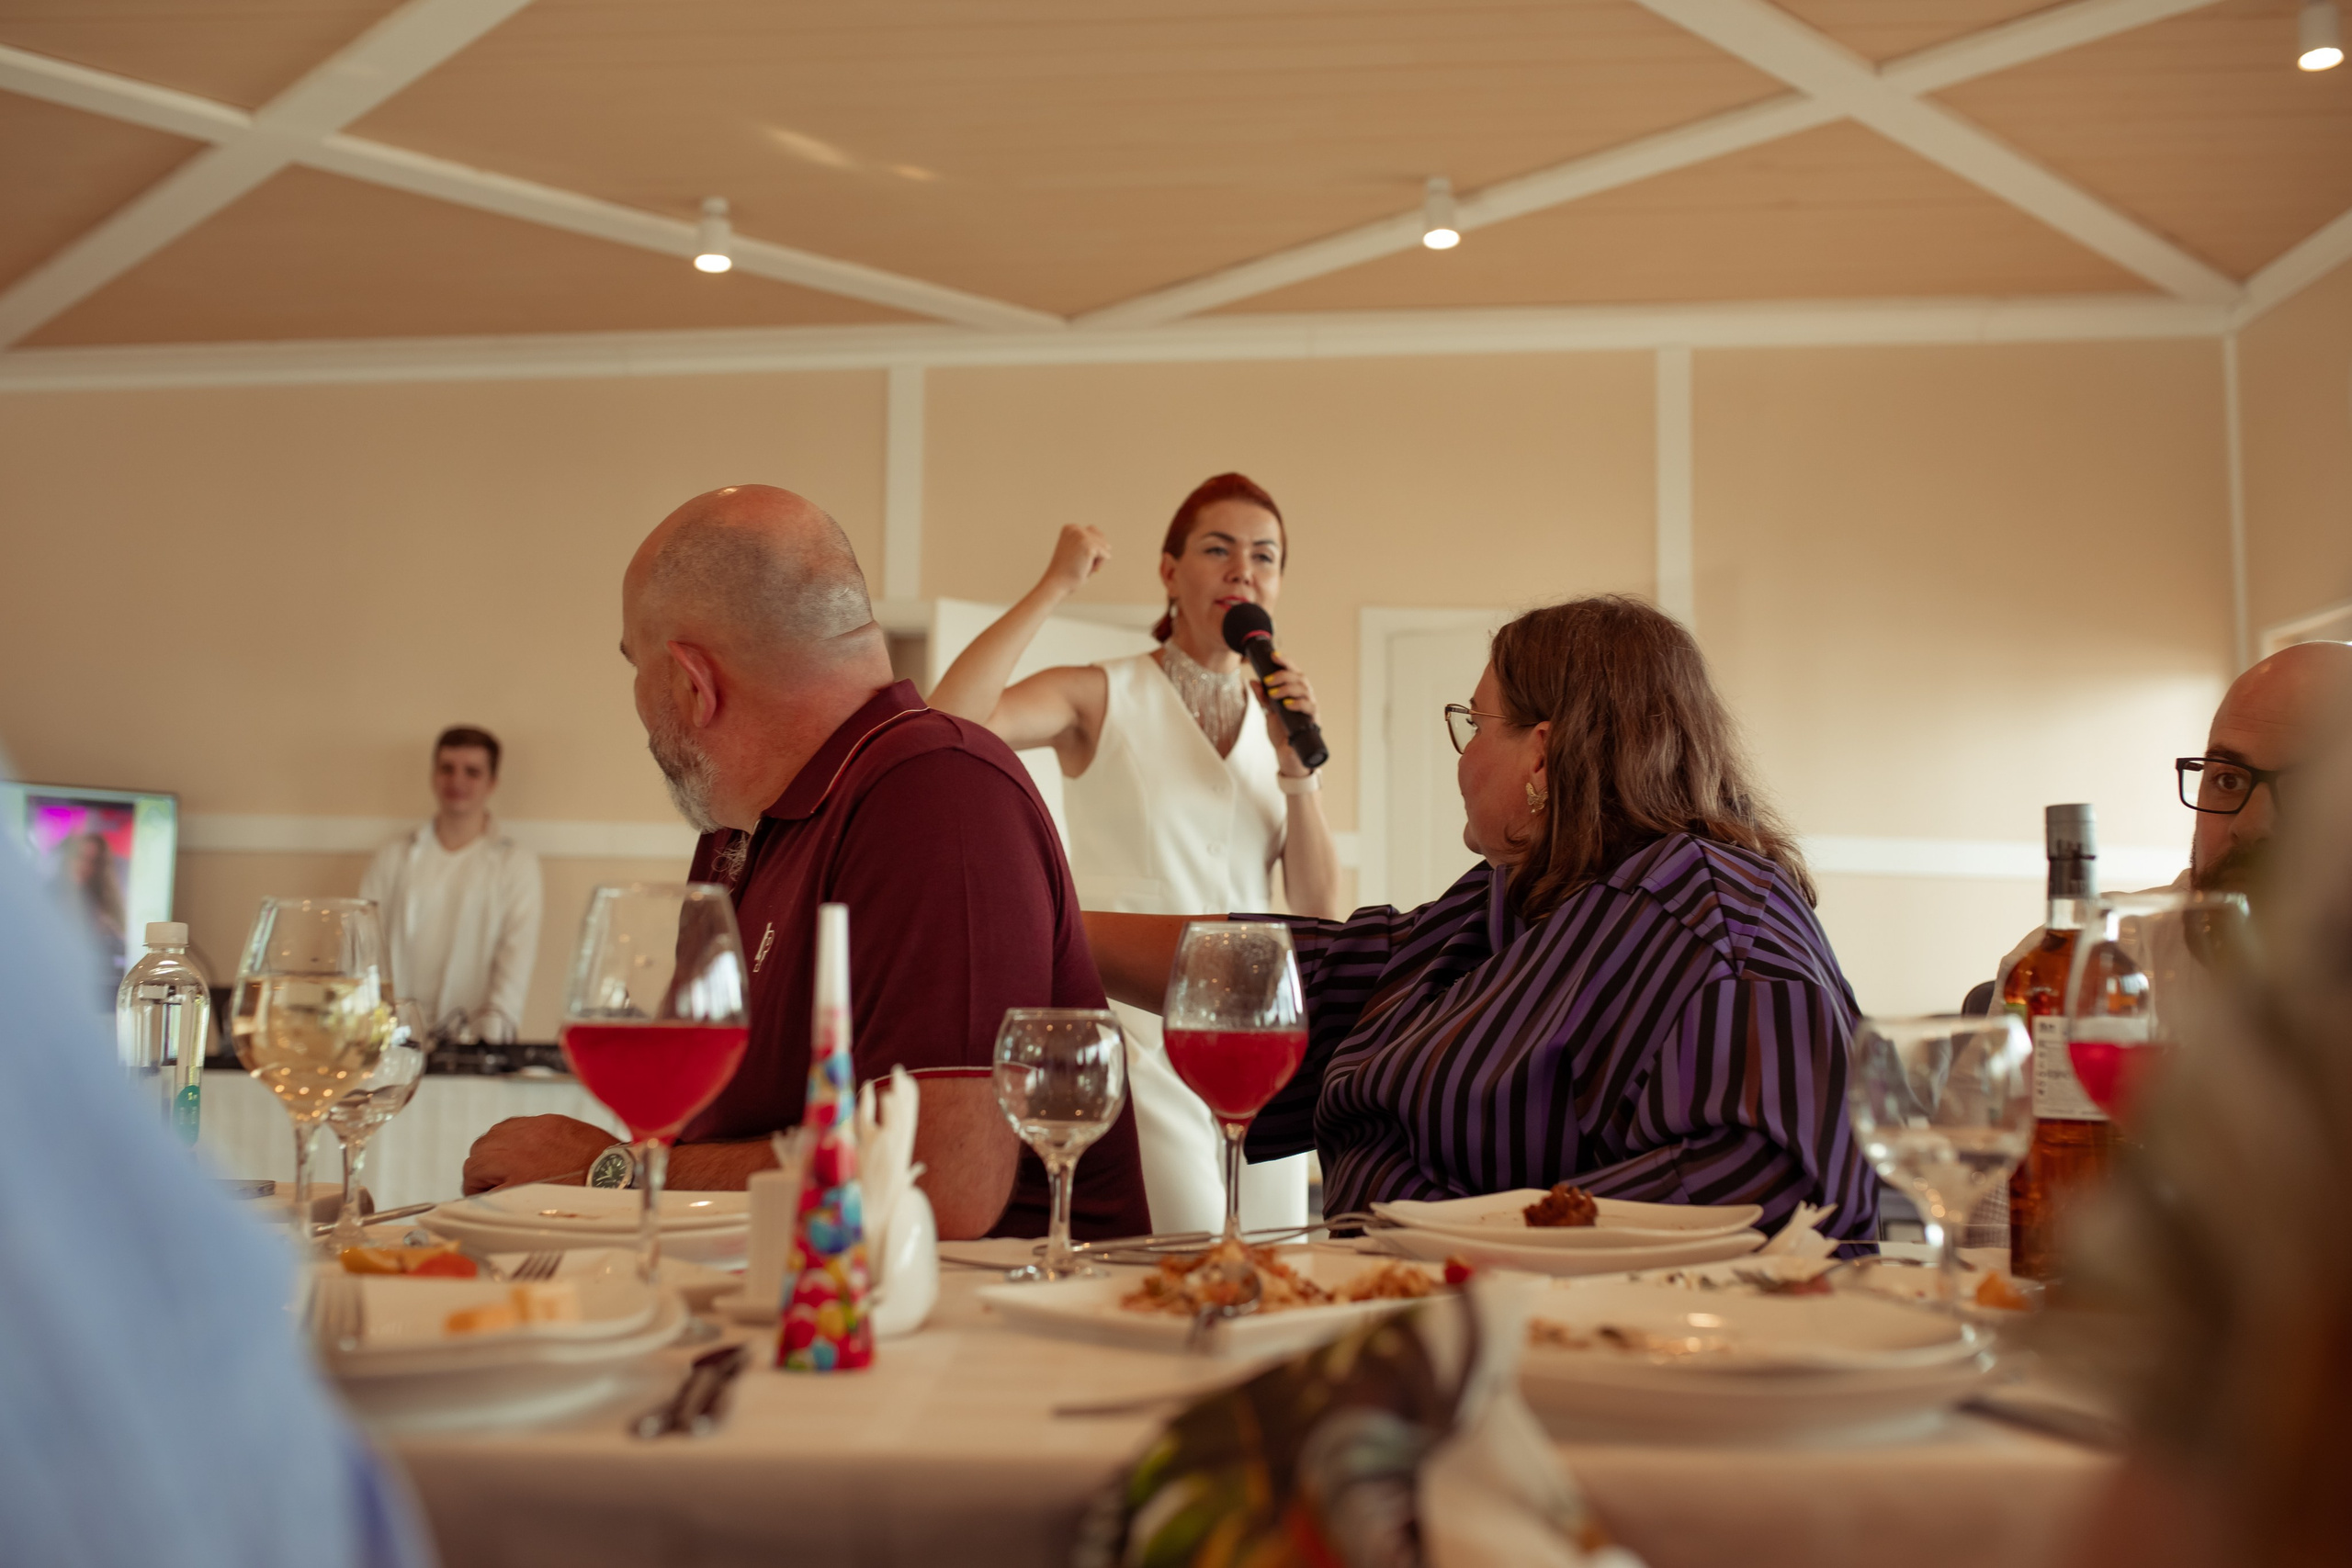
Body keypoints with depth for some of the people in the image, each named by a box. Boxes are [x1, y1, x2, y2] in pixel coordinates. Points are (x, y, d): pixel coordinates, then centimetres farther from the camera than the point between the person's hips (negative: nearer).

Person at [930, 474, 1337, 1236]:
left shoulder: (1279, 722, 12)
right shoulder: (1103, 697, -1)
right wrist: (1055, 585, -14)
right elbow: (950, 718, -21)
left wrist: (1296, 766, -5)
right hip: (1139, 1037, -5)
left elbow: (1320, 910, 7)